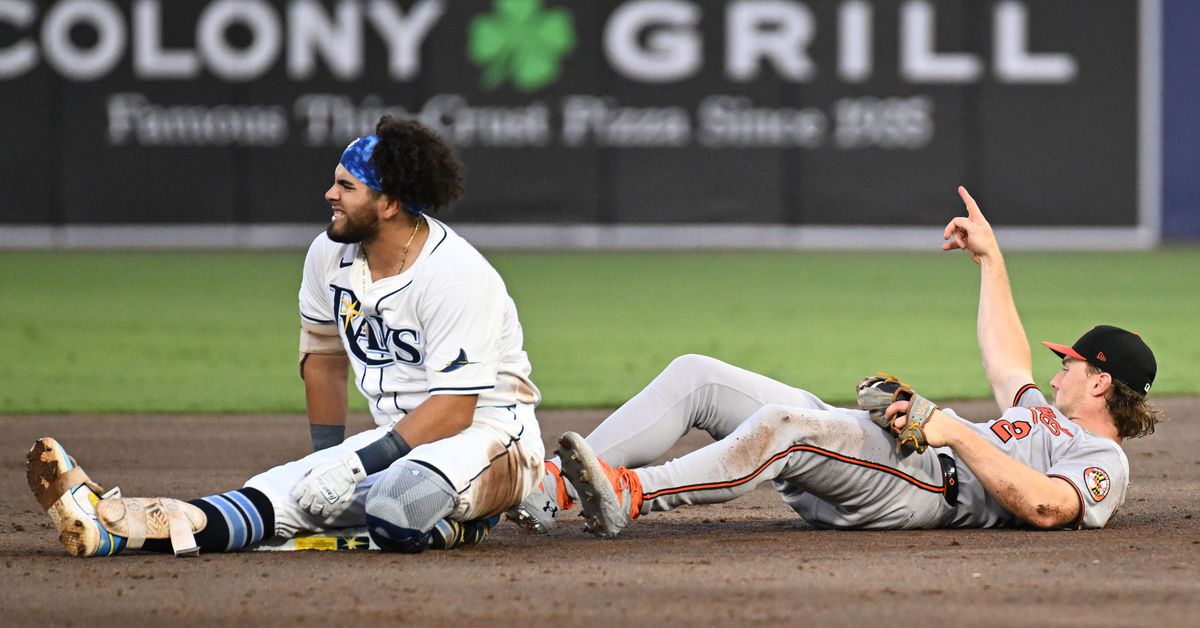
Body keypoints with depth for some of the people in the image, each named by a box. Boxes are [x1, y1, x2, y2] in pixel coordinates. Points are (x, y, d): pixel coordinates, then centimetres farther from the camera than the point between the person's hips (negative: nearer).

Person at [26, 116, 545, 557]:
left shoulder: (456, 275, -21)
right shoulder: (330, 256, 2)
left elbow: (454, 409, -24)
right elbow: (323, 355, 16)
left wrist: (359, 464, -27)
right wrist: (328, 456, 8)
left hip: (489, 432, -7)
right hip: (396, 442, 7)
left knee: (398, 500, -41)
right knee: (284, 491, -17)